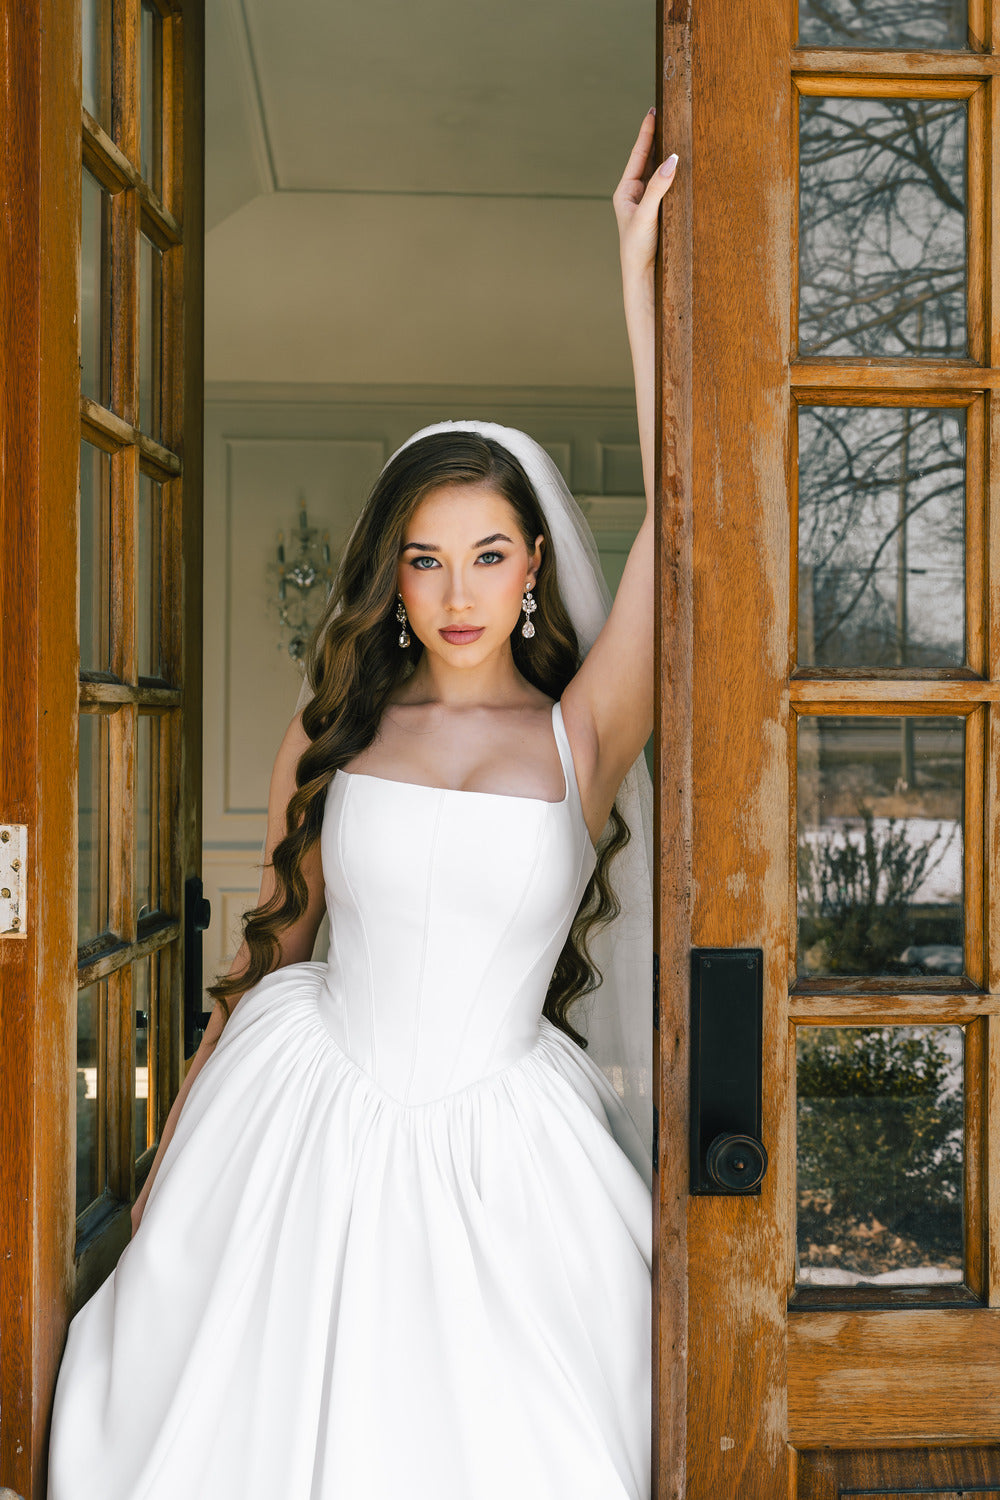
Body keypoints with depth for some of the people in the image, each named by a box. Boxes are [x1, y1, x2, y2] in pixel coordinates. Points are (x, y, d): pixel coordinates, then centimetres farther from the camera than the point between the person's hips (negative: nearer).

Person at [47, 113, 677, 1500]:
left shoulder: (580, 735, -3)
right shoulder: (331, 736, 3)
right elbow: (268, 949, 8)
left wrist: (640, 271, -10)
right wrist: (169, 1160, 10)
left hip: (497, 1139, -1)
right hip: (309, 1114, 2)